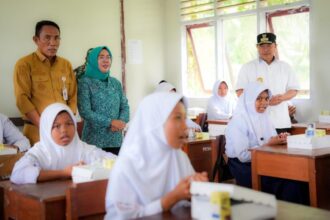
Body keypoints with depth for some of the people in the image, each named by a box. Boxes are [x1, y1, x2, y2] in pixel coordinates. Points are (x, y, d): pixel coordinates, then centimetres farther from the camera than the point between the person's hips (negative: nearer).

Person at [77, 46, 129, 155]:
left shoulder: (115, 83, 12)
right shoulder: (85, 82, -4)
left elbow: (125, 106, 10)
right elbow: (85, 112, -13)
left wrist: (121, 122, -12)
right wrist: (110, 122, -17)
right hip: (95, 141, -4)